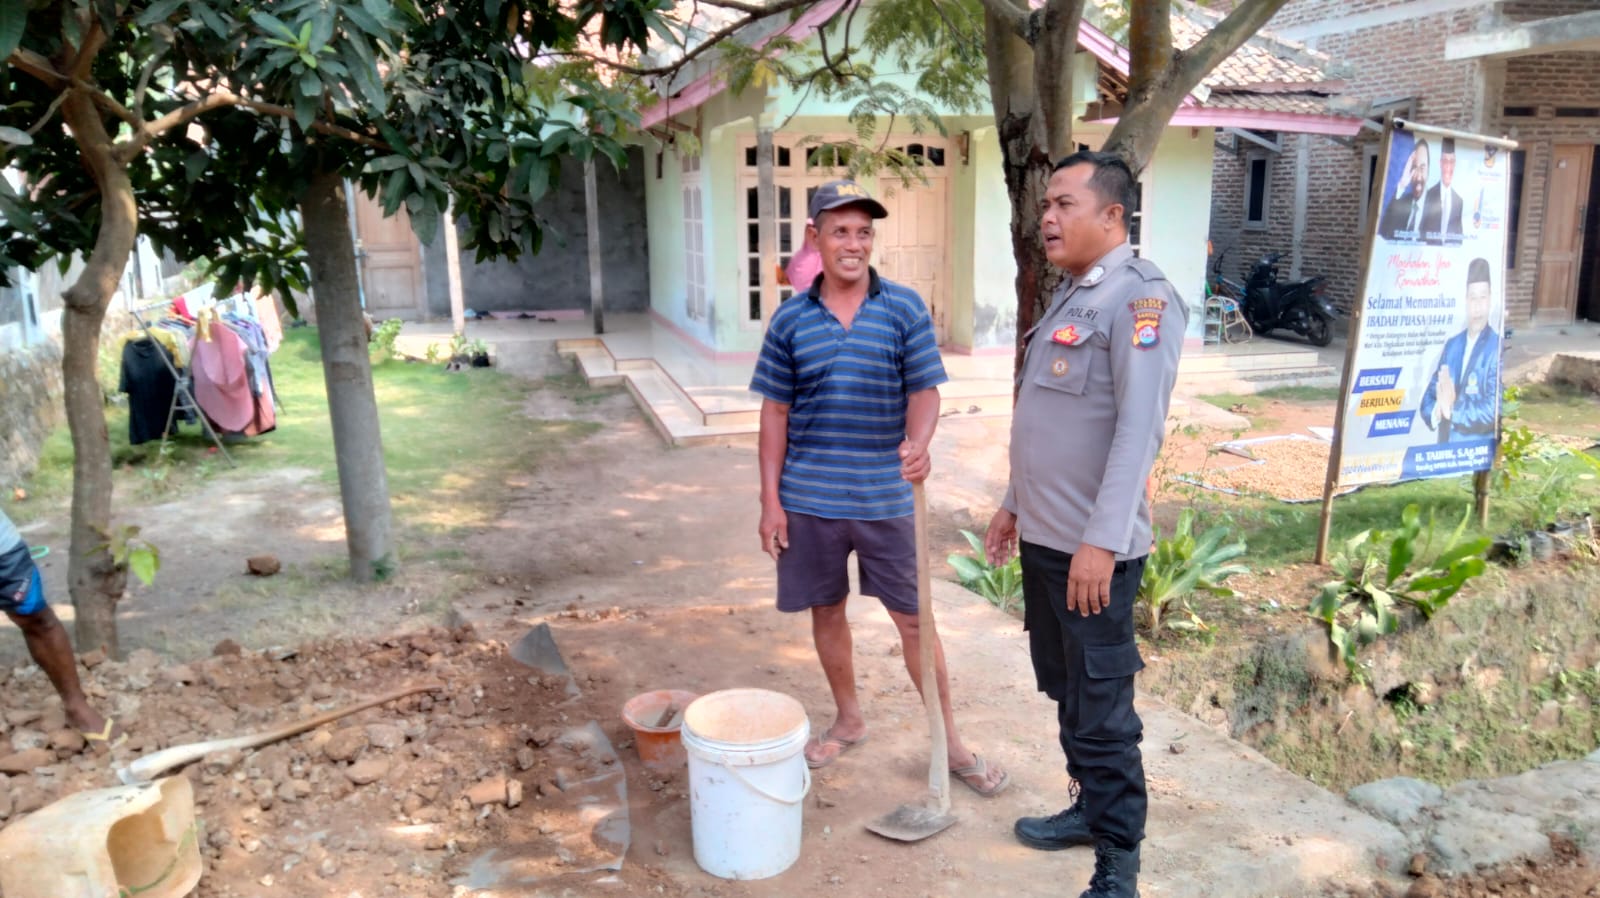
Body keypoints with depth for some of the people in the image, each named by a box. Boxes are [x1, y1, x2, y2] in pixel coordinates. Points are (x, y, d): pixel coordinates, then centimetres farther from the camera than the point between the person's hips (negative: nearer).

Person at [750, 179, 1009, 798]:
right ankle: (848, 721, 35)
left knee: (914, 618, 6)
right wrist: (770, 499, 1)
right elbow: (776, 412, 5)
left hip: (885, 496, -2)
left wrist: (919, 444, -28)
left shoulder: (905, 310, -3)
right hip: (809, 497, 2)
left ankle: (948, 739, 21)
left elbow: (925, 390, -5)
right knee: (825, 610, 14)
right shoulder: (790, 320, 1)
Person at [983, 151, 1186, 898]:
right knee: (1064, 690, 20)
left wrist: (1102, 539, -25)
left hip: (1092, 546, -9)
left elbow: (1138, 428, -22)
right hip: (1043, 536, 9)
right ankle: (1090, 808, 37)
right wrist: (1015, 503, 21)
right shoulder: (1069, 295, 15)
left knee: (1102, 707, 1)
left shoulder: (1139, 296, -14)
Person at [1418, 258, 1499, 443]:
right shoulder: (1451, 345, 10)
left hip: (1478, 447, -5)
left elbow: (1493, 411, -14)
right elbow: (1427, 400, 9)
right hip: (1444, 446, 5)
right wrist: (1437, 411, -9)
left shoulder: (1497, 348, -7)